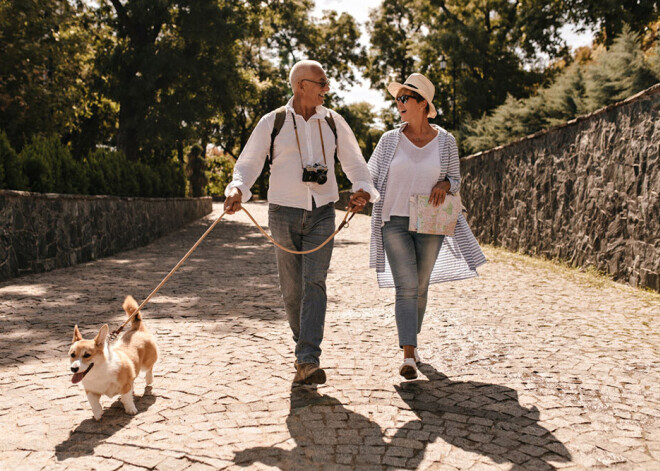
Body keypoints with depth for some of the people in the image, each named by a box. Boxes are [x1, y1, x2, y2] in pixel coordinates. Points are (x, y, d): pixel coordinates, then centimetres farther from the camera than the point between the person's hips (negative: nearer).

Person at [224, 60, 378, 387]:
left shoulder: (333, 122, 6)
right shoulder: (272, 123, 0)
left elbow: (354, 162, 9)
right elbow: (248, 163, -1)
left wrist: (363, 189, -13)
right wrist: (237, 189, -22)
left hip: (322, 213, 1)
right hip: (284, 212, 0)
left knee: (314, 283, -13)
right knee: (291, 288, 6)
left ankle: (308, 361, -17)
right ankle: (303, 345, 30)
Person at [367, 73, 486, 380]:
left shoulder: (445, 141, 0)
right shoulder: (390, 140, 0)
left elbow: (455, 179, 9)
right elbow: (370, 177, 4)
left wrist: (443, 185, -14)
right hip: (395, 223, -1)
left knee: (421, 288, 12)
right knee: (406, 288, -11)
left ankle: (411, 339, 35)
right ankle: (408, 356, -13)